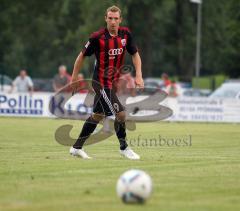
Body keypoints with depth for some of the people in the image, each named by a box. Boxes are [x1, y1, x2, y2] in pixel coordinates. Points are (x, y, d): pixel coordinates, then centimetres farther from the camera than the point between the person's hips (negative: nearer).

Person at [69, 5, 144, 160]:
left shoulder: (126, 34, -2)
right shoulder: (97, 37, -16)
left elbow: (135, 54, 8)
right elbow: (82, 56, -6)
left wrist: (139, 76, -4)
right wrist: (74, 78, -2)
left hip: (115, 81, 7)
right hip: (102, 82, -7)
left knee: (98, 115, 15)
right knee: (120, 113, -12)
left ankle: (77, 147, 27)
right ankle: (124, 148, 8)